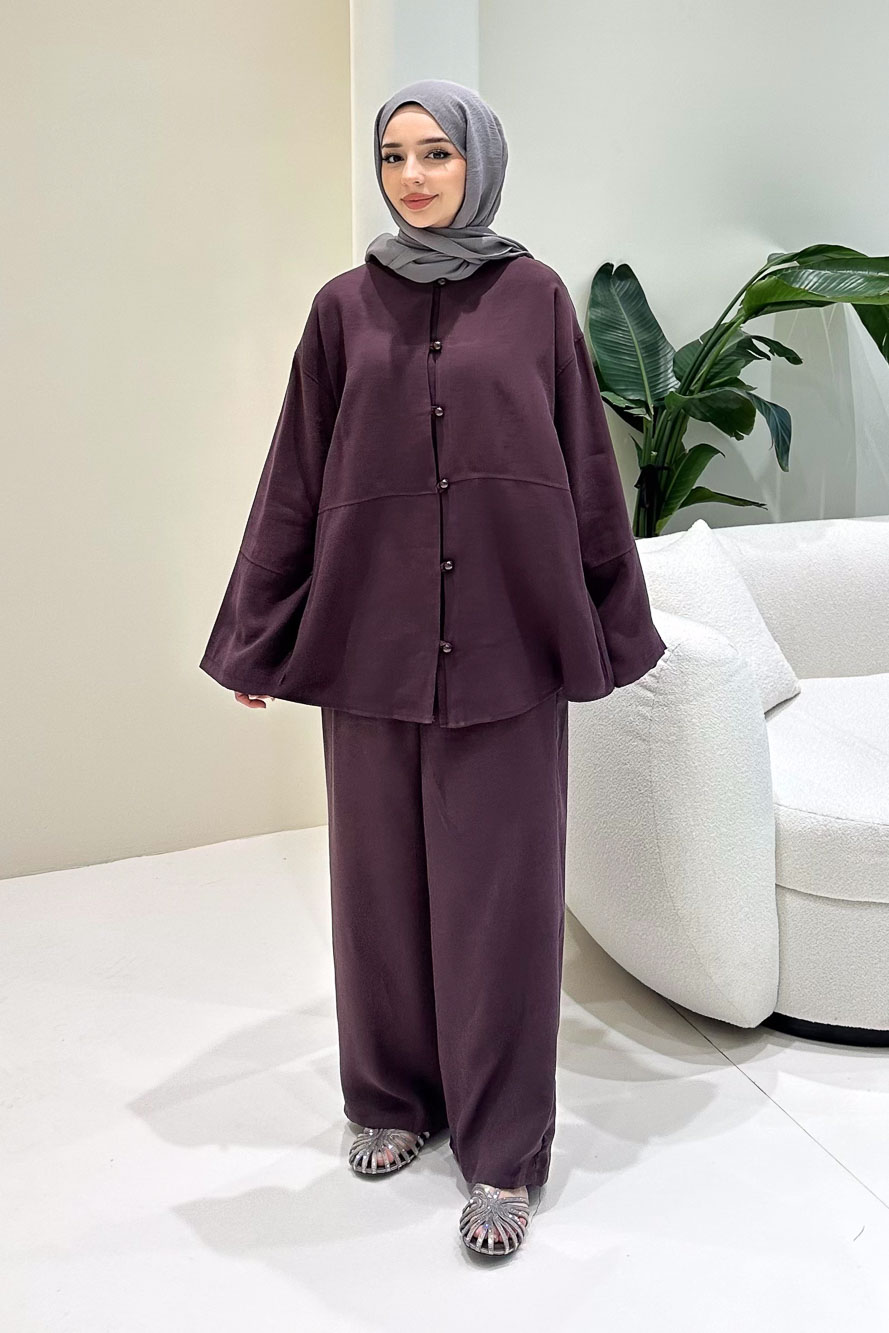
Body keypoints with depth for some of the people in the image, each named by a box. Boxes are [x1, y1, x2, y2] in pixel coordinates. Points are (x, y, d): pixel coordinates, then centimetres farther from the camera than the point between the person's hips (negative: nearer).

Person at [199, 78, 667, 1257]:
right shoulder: (345, 307, 6)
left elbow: (586, 467, 6)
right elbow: (296, 478, 7)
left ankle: (505, 1149, 16)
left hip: (506, 638, -1)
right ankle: (396, 1093, 31)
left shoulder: (535, 297, 3)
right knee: (384, 876, 10)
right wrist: (259, 638, 7)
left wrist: (610, 623, 6)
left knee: (500, 887, 2)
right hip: (371, 635, 2)